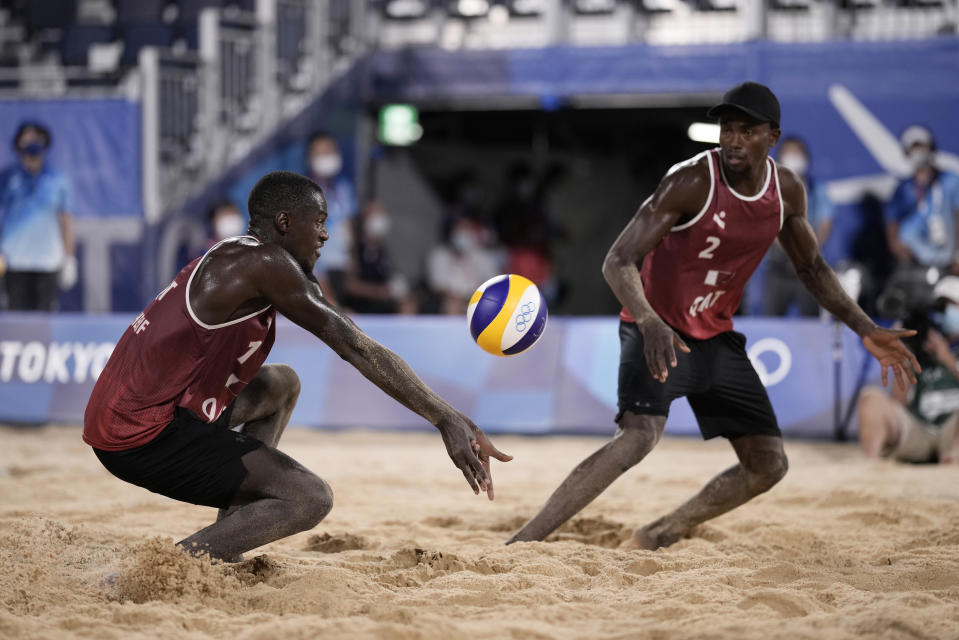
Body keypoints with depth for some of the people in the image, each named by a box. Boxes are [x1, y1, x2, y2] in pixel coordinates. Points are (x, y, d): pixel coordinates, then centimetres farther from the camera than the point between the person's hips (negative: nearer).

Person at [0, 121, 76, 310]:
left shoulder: (58, 179, 6)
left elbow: (66, 220, 10)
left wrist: (69, 258, 8)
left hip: (48, 260, 1)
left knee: (46, 312, -3)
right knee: (18, 314, -4)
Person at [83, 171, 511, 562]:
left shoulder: (231, 258, 18)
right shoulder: (266, 263, -12)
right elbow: (357, 349, -14)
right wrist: (448, 420, -13)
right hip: (146, 435, -10)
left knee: (282, 384, 28)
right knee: (311, 500, -11)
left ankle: (227, 553, 18)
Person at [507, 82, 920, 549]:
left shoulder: (787, 191, -4)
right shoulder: (691, 182, -23)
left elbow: (811, 268, 14)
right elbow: (618, 261, -26)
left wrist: (866, 330, 6)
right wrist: (649, 323, -44)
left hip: (717, 338, 7)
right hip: (658, 333, -7)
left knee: (768, 465, 6)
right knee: (638, 437, -30)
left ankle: (662, 533, 22)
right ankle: (521, 543, -32)